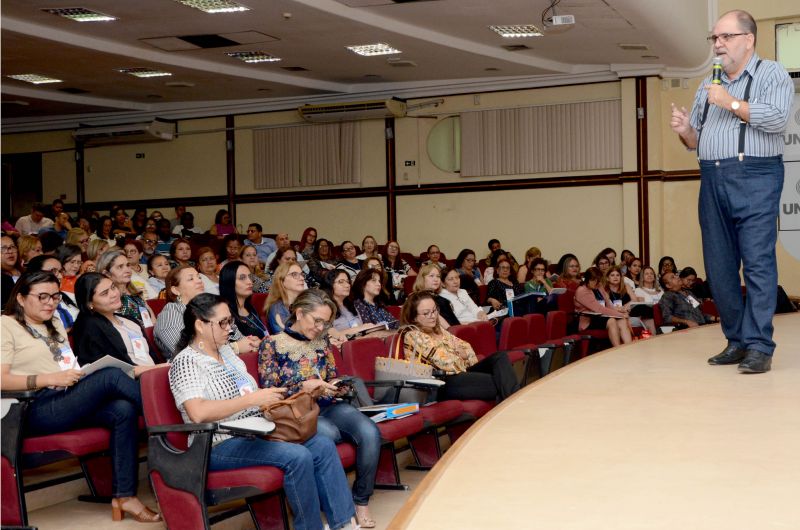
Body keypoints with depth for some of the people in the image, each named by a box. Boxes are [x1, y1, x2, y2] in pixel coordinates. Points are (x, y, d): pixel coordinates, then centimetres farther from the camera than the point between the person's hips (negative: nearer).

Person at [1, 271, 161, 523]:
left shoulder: (55, 324, 27)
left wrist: (78, 374, 4)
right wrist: (51, 378, -16)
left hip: (69, 402, 7)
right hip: (39, 410, -7)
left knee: (123, 410, -24)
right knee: (112, 377, -25)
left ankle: (124, 497, -26)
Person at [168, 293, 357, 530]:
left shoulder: (226, 351, 15)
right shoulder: (186, 361, -10)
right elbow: (198, 413, -26)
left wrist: (269, 396, 3)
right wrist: (252, 399, -24)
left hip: (257, 431, 8)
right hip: (221, 445, -8)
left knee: (323, 444, -9)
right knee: (298, 457, -27)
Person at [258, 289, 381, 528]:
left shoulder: (322, 341, 15)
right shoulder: (272, 345, -1)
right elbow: (269, 393, -4)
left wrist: (337, 386, -2)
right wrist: (303, 387, -18)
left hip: (328, 406, 5)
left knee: (370, 433, -25)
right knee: (329, 434, -37)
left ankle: (361, 500, -9)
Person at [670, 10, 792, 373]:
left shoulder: (771, 74, 3)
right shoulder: (708, 87, 21)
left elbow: (778, 119, -14)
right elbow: (697, 142, 23)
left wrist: (732, 103, -11)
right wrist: (685, 131, 1)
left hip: (755, 177, -6)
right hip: (713, 180, 6)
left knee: (758, 263, -9)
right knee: (719, 267, 5)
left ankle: (759, 347, -9)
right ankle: (736, 341, 14)